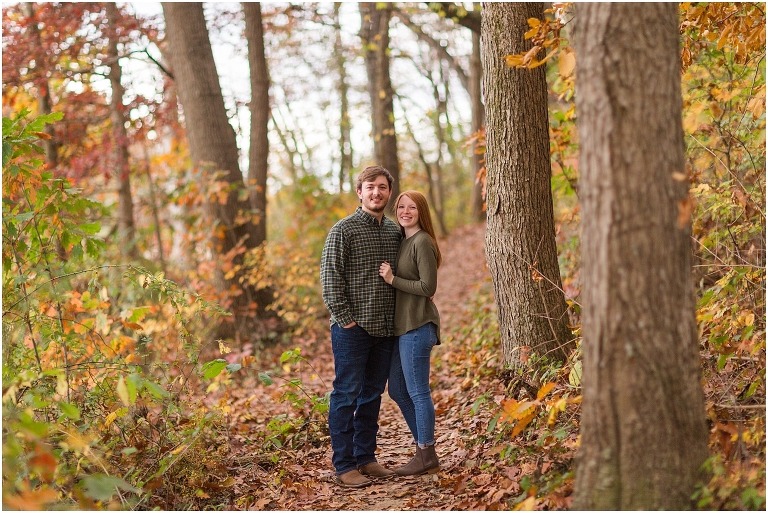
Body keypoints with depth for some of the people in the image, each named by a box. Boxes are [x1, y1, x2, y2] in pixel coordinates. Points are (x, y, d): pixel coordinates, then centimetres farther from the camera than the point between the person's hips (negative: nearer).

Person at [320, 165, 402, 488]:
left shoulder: (395, 231, 11)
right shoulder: (344, 230, -7)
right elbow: (330, 276, -10)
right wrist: (345, 318, -13)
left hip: (384, 329, 6)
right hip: (353, 328, -6)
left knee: (372, 395, 13)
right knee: (346, 395, -1)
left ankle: (366, 458, 22)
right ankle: (344, 466, 5)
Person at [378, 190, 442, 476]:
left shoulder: (422, 242, -12)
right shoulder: (402, 241, 15)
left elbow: (428, 287, -17)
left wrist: (392, 279, -14)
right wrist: (390, 278, 3)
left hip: (417, 326, -10)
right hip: (401, 325, 10)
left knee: (417, 391, -2)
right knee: (397, 390, 15)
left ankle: (427, 456, 8)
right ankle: (423, 446, 26)